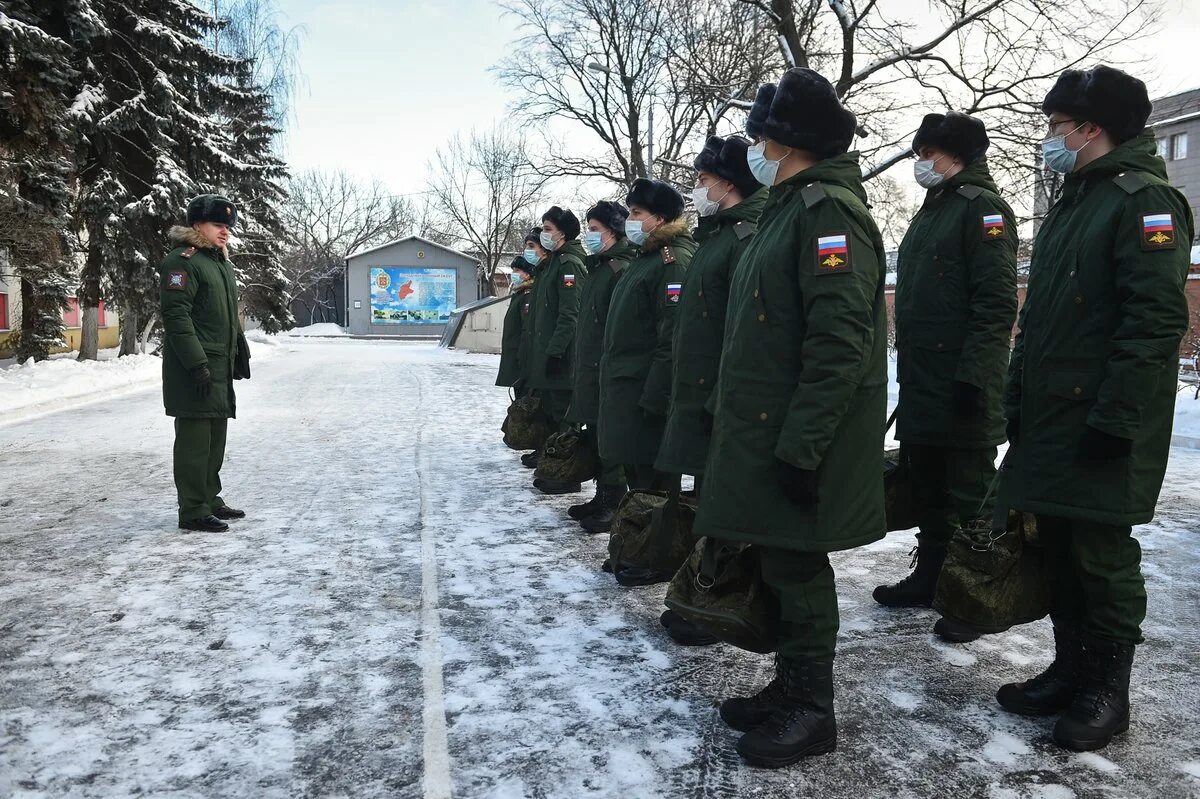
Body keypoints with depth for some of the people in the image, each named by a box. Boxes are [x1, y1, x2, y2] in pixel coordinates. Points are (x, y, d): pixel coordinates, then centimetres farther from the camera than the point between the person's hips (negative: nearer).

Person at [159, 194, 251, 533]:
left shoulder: (221, 262, 20)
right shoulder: (182, 260, -10)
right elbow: (176, 315, -19)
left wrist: (240, 351, 23)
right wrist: (196, 363, -23)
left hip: (220, 366, 10)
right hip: (194, 369, -9)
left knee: (216, 437, 14)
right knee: (195, 438, -6)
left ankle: (210, 499, 25)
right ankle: (193, 511, 1)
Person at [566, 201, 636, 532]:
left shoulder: (621, 269, -13)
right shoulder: (599, 267, 18)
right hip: (590, 368, 10)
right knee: (596, 434, 15)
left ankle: (614, 505, 6)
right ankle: (603, 497, 25)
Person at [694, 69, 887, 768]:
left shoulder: (828, 210, -14)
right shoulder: (789, 208, 17)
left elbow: (839, 343, -23)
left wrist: (801, 446, -24)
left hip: (798, 437, -9)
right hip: (767, 429, 9)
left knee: (797, 565, 1)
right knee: (782, 563, 16)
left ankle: (811, 711, 18)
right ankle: (790, 689, 31)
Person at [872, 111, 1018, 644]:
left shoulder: (982, 207, -9)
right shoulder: (931, 211, 19)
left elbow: (996, 304, -17)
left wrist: (973, 377, -23)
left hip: (962, 387, -9)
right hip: (921, 383, 9)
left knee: (969, 494, 0)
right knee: (928, 487, 16)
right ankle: (930, 577, 28)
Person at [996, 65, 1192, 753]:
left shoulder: (1144, 200, -11)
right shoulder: (1072, 204, 19)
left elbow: (1156, 320, -20)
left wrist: (1114, 418, -23)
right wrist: (1020, 400, 16)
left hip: (1105, 430, -9)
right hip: (1051, 422, 9)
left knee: (1103, 557, 1)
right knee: (1060, 548, 14)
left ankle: (1107, 691, 17)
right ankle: (1071, 669, 28)